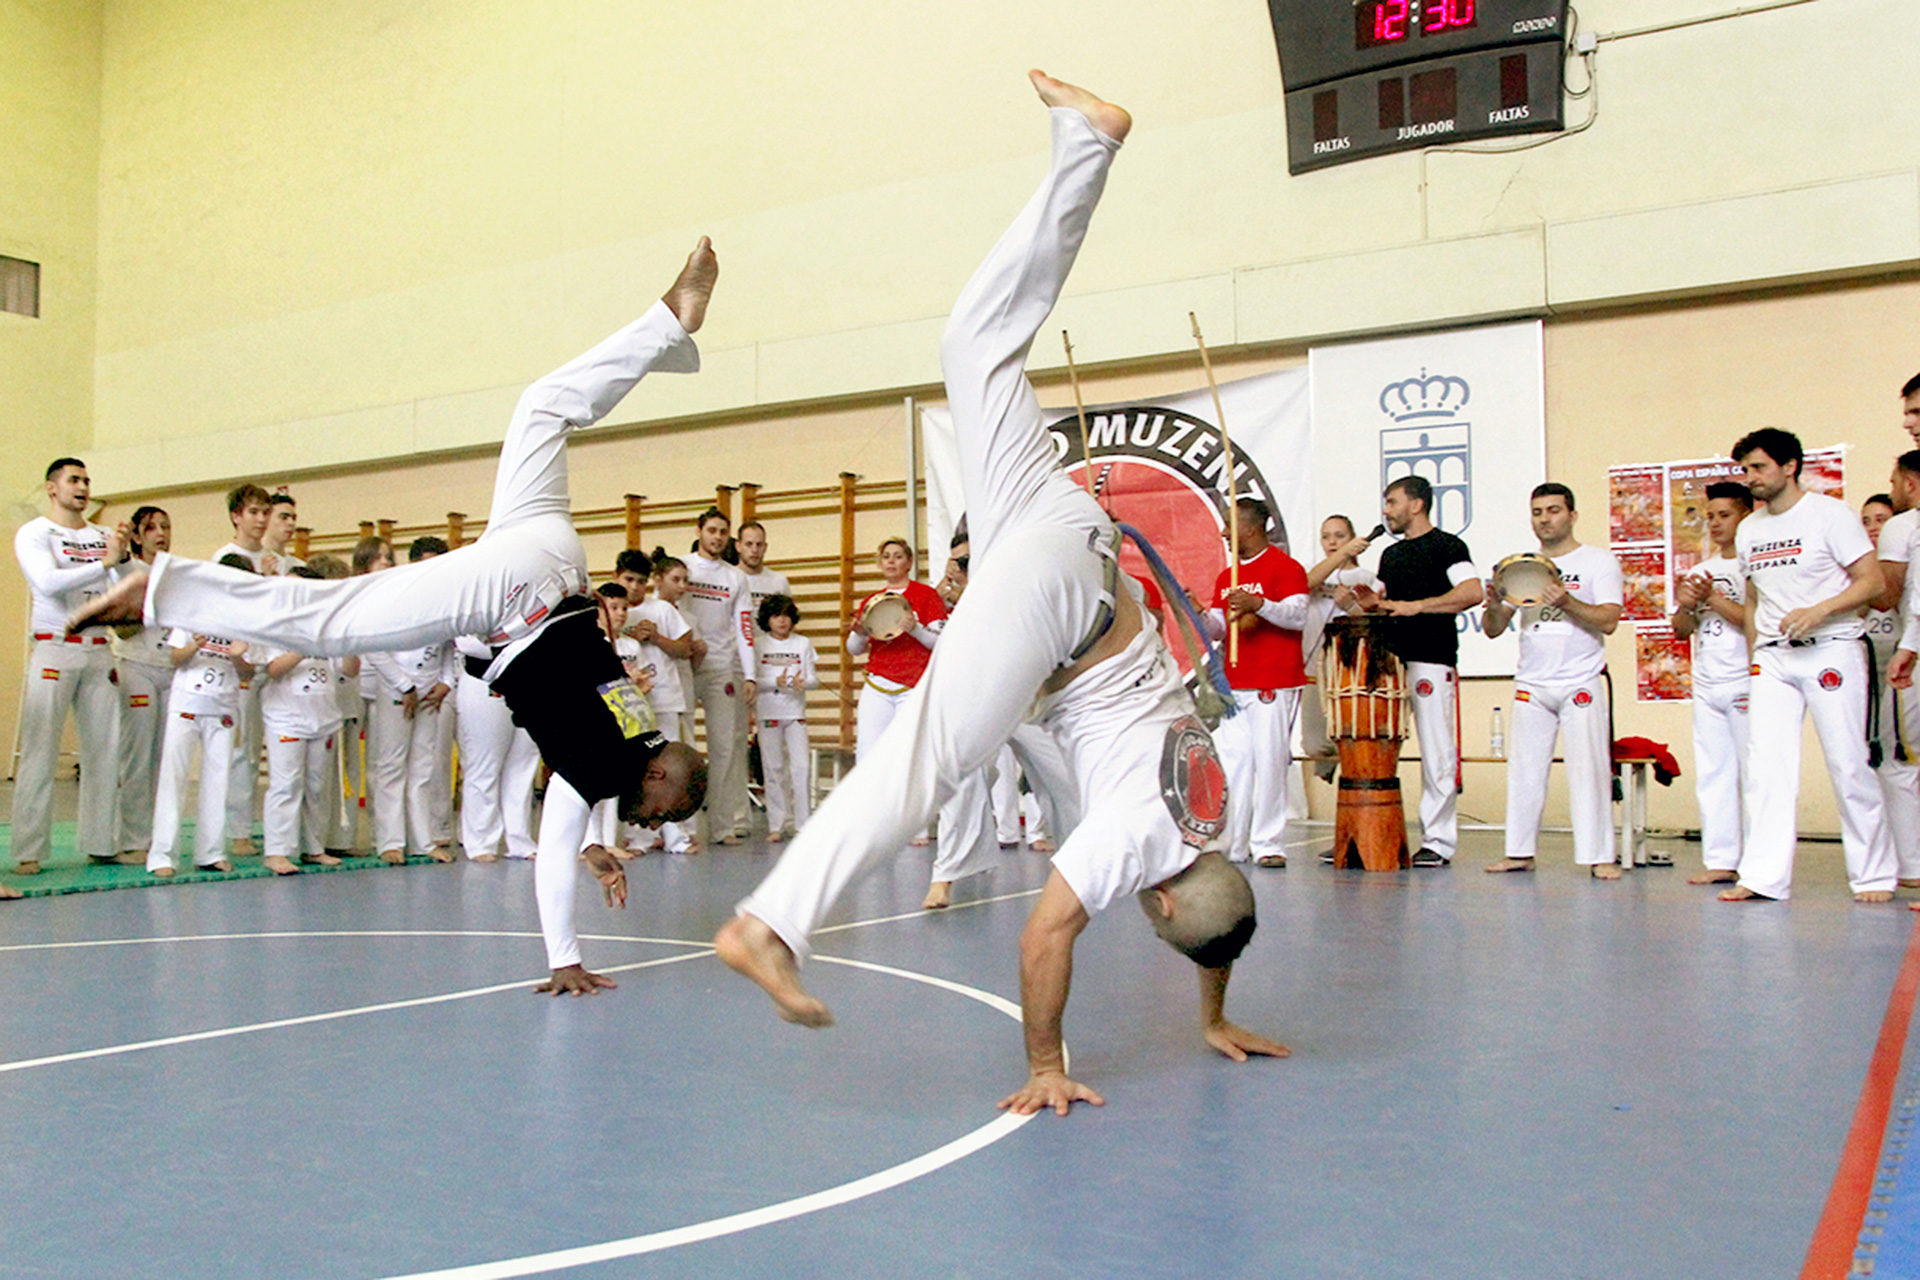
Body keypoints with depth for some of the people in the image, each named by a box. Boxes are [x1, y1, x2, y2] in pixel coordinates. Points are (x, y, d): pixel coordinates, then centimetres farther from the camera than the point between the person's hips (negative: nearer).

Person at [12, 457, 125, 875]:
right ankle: (28, 852, -2)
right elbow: (48, 582, -15)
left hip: (98, 651, 4)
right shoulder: (33, 534, 2)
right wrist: (104, 563, -21)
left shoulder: (103, 536, 14)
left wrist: (123, 558, -12)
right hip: (54, 649, -4)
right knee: (39, 752, -5)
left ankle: (100, 844, 10)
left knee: (105, 750, 3)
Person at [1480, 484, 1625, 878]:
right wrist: (1495, 604, -12)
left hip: (1582, 684, -4)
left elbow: (1608, 621, -10)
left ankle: (1599, 855, 0)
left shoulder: (1599, 561, 2)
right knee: (1524, 770, 4)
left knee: (1588, 770, -6)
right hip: (1531, 685, 4)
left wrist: (1566, 601, -26)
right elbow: (1494, 630, 10)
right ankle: (1520, 852, 12)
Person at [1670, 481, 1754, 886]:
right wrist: (1685, 606, -4)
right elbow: (1682, 629, 15)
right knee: (1712, 774, 7)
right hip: (1706, 684, 7)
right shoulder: (1701, 571, 16)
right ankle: (1721, 860, 11)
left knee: (1754, 773, -4)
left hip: (1745, 683, -7)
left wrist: (1713, 598, -16)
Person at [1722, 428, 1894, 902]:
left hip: (1831, 650, -5)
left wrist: (1817, 612, -21)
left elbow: (1873, 581, -7)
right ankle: (1763, 876, -2)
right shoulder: (1749, 530, 13)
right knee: (1766, 768, -3)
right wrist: (1752, 660, 13)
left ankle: (1874, 875, 10)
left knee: (1849, 765, -2)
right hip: (1772, 658, 5)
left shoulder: (1829, 514, -4)